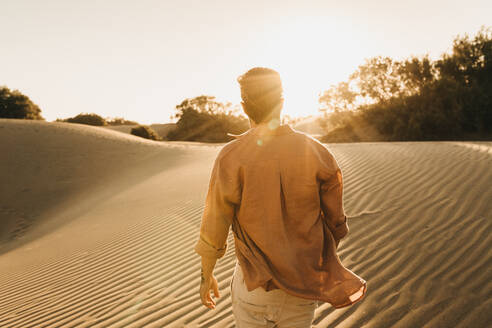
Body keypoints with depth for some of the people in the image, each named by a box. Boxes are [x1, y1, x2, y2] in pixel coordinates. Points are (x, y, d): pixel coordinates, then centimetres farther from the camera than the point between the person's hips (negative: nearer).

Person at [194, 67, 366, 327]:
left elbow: (214, 230, -11)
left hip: (254, 284, -2)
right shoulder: (318, 153, -8)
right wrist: (326, 266, 17)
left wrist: (206, 276, 6)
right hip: (304, 284, 3)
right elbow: (336, 223, 0)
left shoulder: (231, 156, -16)